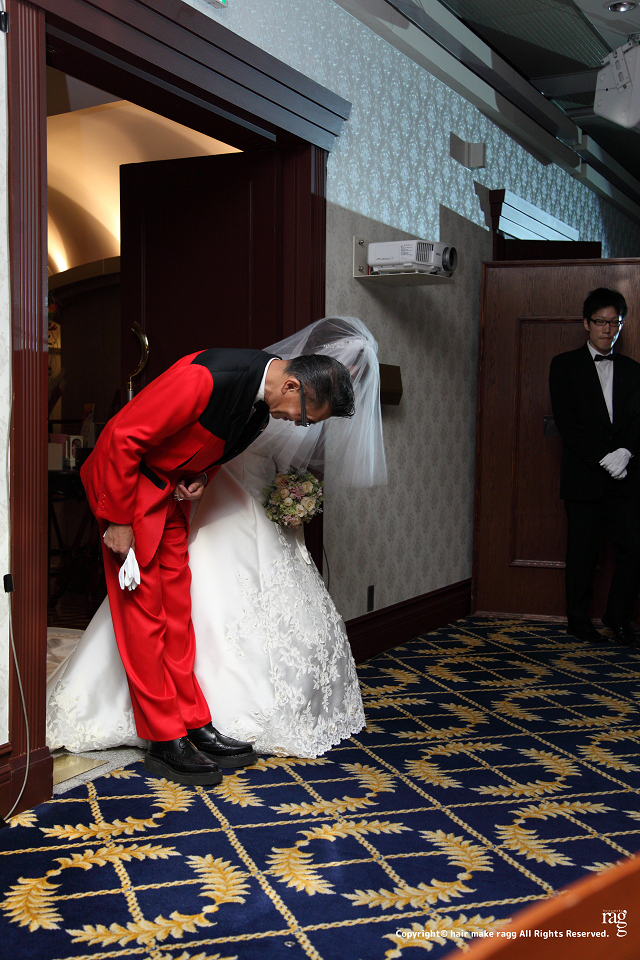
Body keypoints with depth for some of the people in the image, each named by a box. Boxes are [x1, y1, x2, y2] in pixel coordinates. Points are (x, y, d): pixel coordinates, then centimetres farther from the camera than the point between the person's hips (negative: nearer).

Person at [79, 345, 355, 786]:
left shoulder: (265, 400, -5)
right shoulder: (204, 377, -32)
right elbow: (123, 436, -26)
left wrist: (201, 476, -5)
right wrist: (119, 521, -21)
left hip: (171, 490, 8)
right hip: (126, 482, -8)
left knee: (176, 612, 9)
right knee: (144, 612, -4)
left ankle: (195, 725, 15)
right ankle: (165, 741, 3)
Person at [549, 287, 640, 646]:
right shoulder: (566, 365, 4)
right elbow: (567, 421, -5)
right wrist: (602, 458, -13)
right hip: (584, 475, -3)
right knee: (583, 551, 2)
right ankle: (579, 619, 16)